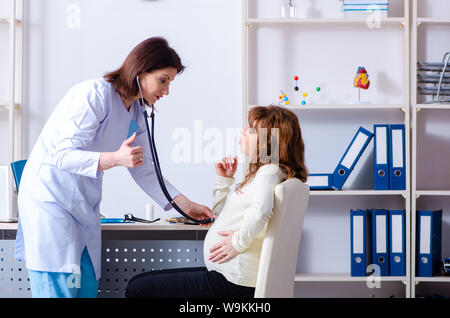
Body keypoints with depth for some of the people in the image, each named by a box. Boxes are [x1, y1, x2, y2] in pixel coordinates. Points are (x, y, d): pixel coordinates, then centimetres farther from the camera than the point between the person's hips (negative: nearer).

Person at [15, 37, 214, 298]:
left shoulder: (136, 116, 9)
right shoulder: (94, 95, -17)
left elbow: (144, 171, 15)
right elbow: (62, 154, -22)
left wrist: (186, 205, 7)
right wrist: (115, 159, -35)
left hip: (85, 207, 8)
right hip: (50, 199, -8)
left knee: (87, 288, 5)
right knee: (60, 290, -12)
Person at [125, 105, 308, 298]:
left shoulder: (270, 171, -13)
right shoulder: (258, 172, 18)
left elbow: (261, 209, -36)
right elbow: (220, 213, 27)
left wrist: (240, 242, -24)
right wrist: (224, 179, 15)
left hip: (232, 283, -11)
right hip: (222, 274, 11)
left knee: (137, 289, -7)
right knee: (138, 281, 15)